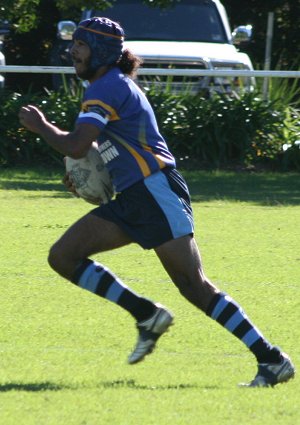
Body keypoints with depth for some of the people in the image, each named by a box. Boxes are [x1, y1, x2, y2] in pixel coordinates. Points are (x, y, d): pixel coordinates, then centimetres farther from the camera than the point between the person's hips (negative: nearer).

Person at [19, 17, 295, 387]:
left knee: (194, 286, -14)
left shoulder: (108, 88, -10)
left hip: (156, 190, -10)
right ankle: (147, 316, 3)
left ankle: (272, 360, -12)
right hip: (130, 200, 10)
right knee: (62, 256, 1)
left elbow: (75, 146, -21)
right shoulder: (113, 86, 20)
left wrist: (39, 125, -3)